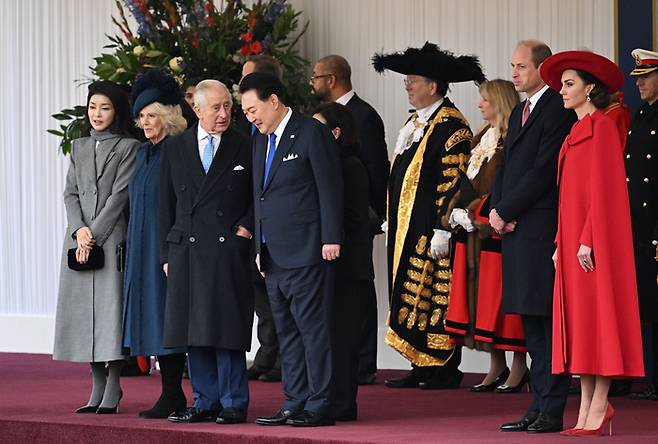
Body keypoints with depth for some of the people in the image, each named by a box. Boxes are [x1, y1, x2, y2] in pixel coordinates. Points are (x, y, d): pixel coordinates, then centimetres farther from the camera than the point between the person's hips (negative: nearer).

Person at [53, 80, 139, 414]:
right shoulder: (79, 147, 17)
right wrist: (79, 230, -6)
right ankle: (97, 387, 9)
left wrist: (95, 233, -11)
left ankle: (113, 389, -5)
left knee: (110, 304, -9)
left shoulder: (128, 147, 2)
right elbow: (70, 192, 11)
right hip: (79, 236, 5)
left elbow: (120, 195, -6)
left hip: (111, 235, -5)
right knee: (83, 308, 3)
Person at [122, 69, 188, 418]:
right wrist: (134, 248, 16)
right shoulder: (144, 152, 16)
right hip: (143, 249, 8)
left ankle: (172, 395, -5)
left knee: (166, 319, -8)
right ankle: (171, 394, 11)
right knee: (152, 317, 7)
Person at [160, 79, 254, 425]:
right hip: (186, 250, 3)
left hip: (229, 249, -3)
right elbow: (167, 203, 11)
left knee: (227, 329, -4)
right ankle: (206, 402, 12)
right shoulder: (174, 148, 10)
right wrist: (167, 253, 7)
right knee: (194, 331, 5)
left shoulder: (244, 148, 3)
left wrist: (246, 227, -5)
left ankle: (233, 403, 2)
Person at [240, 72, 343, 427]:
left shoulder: (312, 133, -6)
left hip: (306, 253, -8)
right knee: (287, 332, 9)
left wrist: (331, 239, -14)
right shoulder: (261, 141, 18)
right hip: (274, 257, 8)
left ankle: (319, 405, -5)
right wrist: (260, 248, 17)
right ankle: (295, 402, 13)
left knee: (313, 329, -6)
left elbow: (330, 188, -9)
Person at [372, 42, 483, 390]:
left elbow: (452, 182, -18)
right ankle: (422, 367, 11)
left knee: (434, 295, -6)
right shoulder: (415, 123, 16)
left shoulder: (451, 126, -13)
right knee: (411, 295, 8)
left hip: (430, 231, -9)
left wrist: (442, 230, -22)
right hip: (406, 228, 9)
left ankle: (444, 370, 0)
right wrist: (391, 220, 20)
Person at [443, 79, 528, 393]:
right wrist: (457, 213, 5)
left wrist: (473, 214, -18)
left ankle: (519, 368, 2)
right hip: (472, 230, 9)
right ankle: (496, 367, 15)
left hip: (495, 230, -9)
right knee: (481, 294, 9)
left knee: (502, 294, -5)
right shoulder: (484, 138, 17)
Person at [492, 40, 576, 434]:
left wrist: (505, 211, -11)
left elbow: (544, 171, -16)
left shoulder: (559, 110, -10)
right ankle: (539, 407, 15)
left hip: (544, 230, -9)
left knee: (550, 323, -8)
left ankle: (552, 412, -7)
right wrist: (497, 211, 4)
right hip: (516, 230, 9)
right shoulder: (519, 113, 21)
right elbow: (506, 168, 22)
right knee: (533, 326, 11)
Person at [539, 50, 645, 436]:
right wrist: (562, 243, 14)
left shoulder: (602, 127, -9)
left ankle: (599, 409, -7)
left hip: (595, 237, -9)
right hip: (573, 239, 9)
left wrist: (588, 240, -19)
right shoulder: (577, 132, 17)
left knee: (599, 315, -7)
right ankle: (586, 410, 7)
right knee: (579, 317, 6)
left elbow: (603, 188, -16)